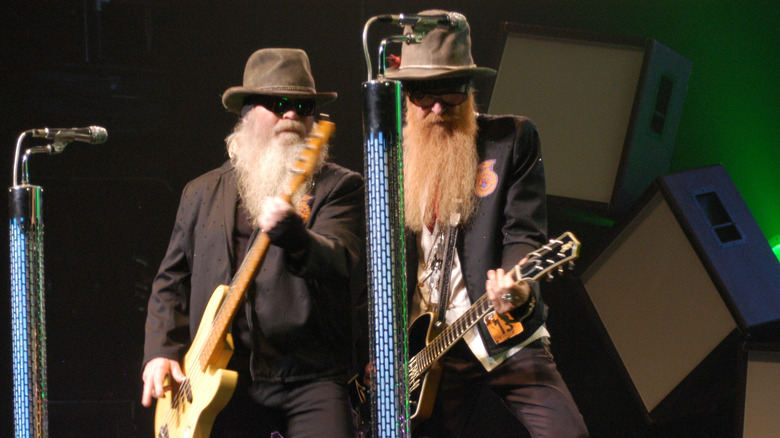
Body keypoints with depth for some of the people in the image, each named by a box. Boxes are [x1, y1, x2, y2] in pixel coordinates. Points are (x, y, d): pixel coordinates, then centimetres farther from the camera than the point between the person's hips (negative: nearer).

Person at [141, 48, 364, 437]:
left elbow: (341, 261, -11)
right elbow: (171, 283, 20)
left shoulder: (339, 186, 6)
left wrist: (291, 234, -32)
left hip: (312, 378, -3)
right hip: (226, 382, 3)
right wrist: (161, 353, 5)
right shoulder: (203, 193, 17)